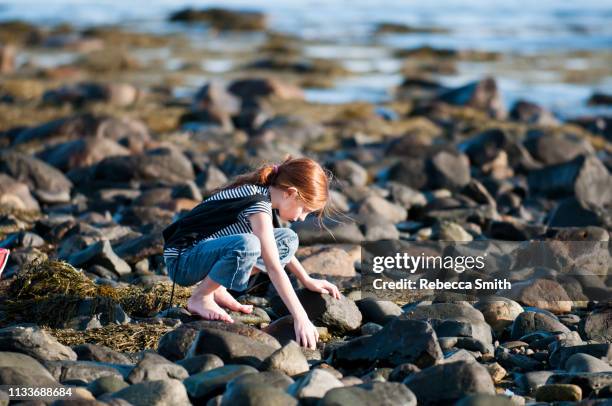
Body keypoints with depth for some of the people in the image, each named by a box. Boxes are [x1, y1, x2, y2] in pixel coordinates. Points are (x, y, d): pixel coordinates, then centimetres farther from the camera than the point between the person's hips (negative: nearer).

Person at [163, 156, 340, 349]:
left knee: (288, 240, 3)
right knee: (246, 245, -38)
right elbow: (274, 267, -28)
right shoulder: (259, 204, -23)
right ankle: (200, 298, -13)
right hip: (181, 260, -9)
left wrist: (307, 280, 14)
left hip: (208, 251, 9)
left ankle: (218, 289, 4)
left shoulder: (264, 194, 4)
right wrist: (300, 318, -29)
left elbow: (281, 249, 22)